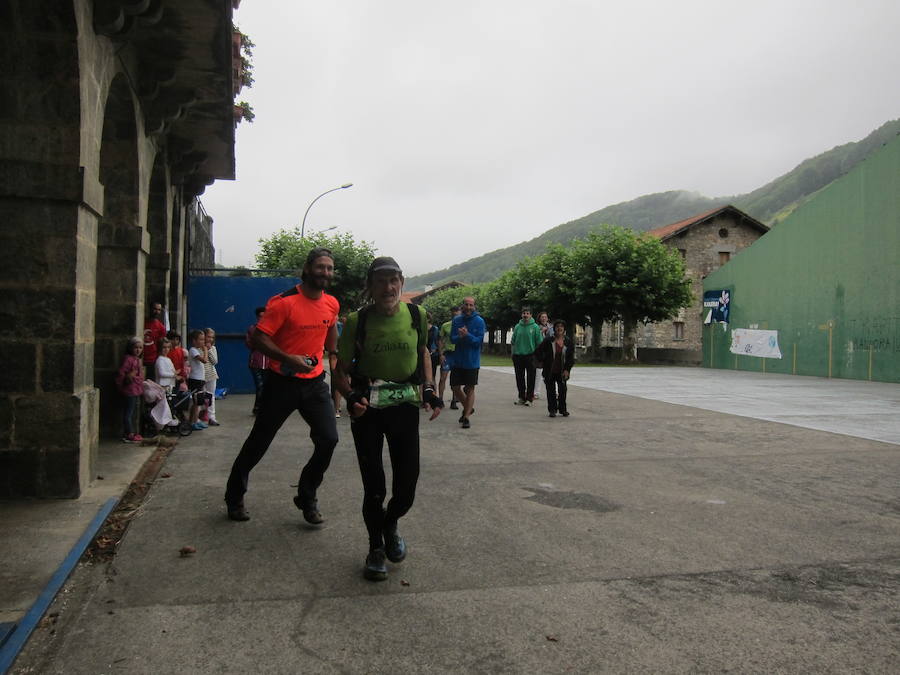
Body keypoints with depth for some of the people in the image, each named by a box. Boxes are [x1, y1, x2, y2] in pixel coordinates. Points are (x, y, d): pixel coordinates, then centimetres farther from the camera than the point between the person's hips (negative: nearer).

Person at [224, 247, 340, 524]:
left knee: (328, 439, -5)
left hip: (315, 382, 5)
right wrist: (288, 359, -27)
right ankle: (235, 496, 29)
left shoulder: (332, 304, 5)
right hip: (282, 382, -5)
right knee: (259, 441, 8)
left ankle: (307, 498, 16)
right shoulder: (284, 302, -14)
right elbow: (258, 338, -18)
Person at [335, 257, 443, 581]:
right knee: (373, 484, 3)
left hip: (406, 405, 2)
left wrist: (431, 389, 3)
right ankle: (376, 548, 25)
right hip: (367, 408, -2)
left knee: (408, 480, 5)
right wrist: (350, 397, -22)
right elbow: (342, 368, -3)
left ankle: (390, 524, 38)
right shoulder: (357, 321, -10)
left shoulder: (416, 315, -3)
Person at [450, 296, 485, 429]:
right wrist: (460, 337, -23)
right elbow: (452, 338, -2)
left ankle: (466, 417, 9)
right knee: (455, 387, 9)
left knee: (470, 388, 2)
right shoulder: (456, 320, 3)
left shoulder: (479, 321, -7)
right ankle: (468, 408, 32)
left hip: (472, 361, -4)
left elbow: (479, 340, -12)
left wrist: (467, 335, -27)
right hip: (458, 360, 4)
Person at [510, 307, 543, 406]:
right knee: (519, 378, 9)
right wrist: (513, 354, 6)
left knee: (530, 378, 0)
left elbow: (539, 343, -3)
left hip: (530, 356, -3)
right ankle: (521, 397, 19)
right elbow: (513, 342, 11)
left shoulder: (535, 327, -3)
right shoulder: (517, 326, 7)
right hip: (518, 356, 3)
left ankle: (529, 398, 8)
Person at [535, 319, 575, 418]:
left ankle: (563, 409, 18)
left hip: (562, 372, 1)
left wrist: (567, 370, -3)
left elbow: (571, 357, 3)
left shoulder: (568, 341, 0)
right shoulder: (548, 340, -5)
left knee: (562, 390, 4)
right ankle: (552, 410, 13)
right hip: (549, 372, -1)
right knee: (551, 391, 3)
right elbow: (539, 352, 4)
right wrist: (542, 362, 1)